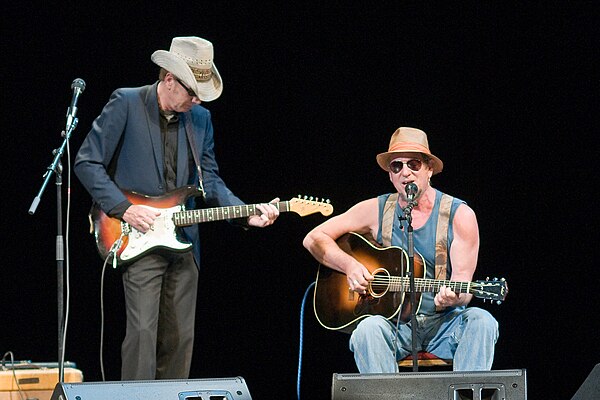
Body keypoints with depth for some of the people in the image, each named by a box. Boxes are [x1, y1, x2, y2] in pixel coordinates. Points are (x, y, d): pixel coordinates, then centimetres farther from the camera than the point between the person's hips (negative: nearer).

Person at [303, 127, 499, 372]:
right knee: (368, 329, -33)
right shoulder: (377, 210, 4)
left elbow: (462, 282, -8)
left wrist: (451, 298, -32)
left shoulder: (459, 215, -1)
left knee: (481, 322, -30)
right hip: (394, 322, 0)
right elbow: (314, 239, 7)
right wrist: (350, 265, -10)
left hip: (443, 322, 0)